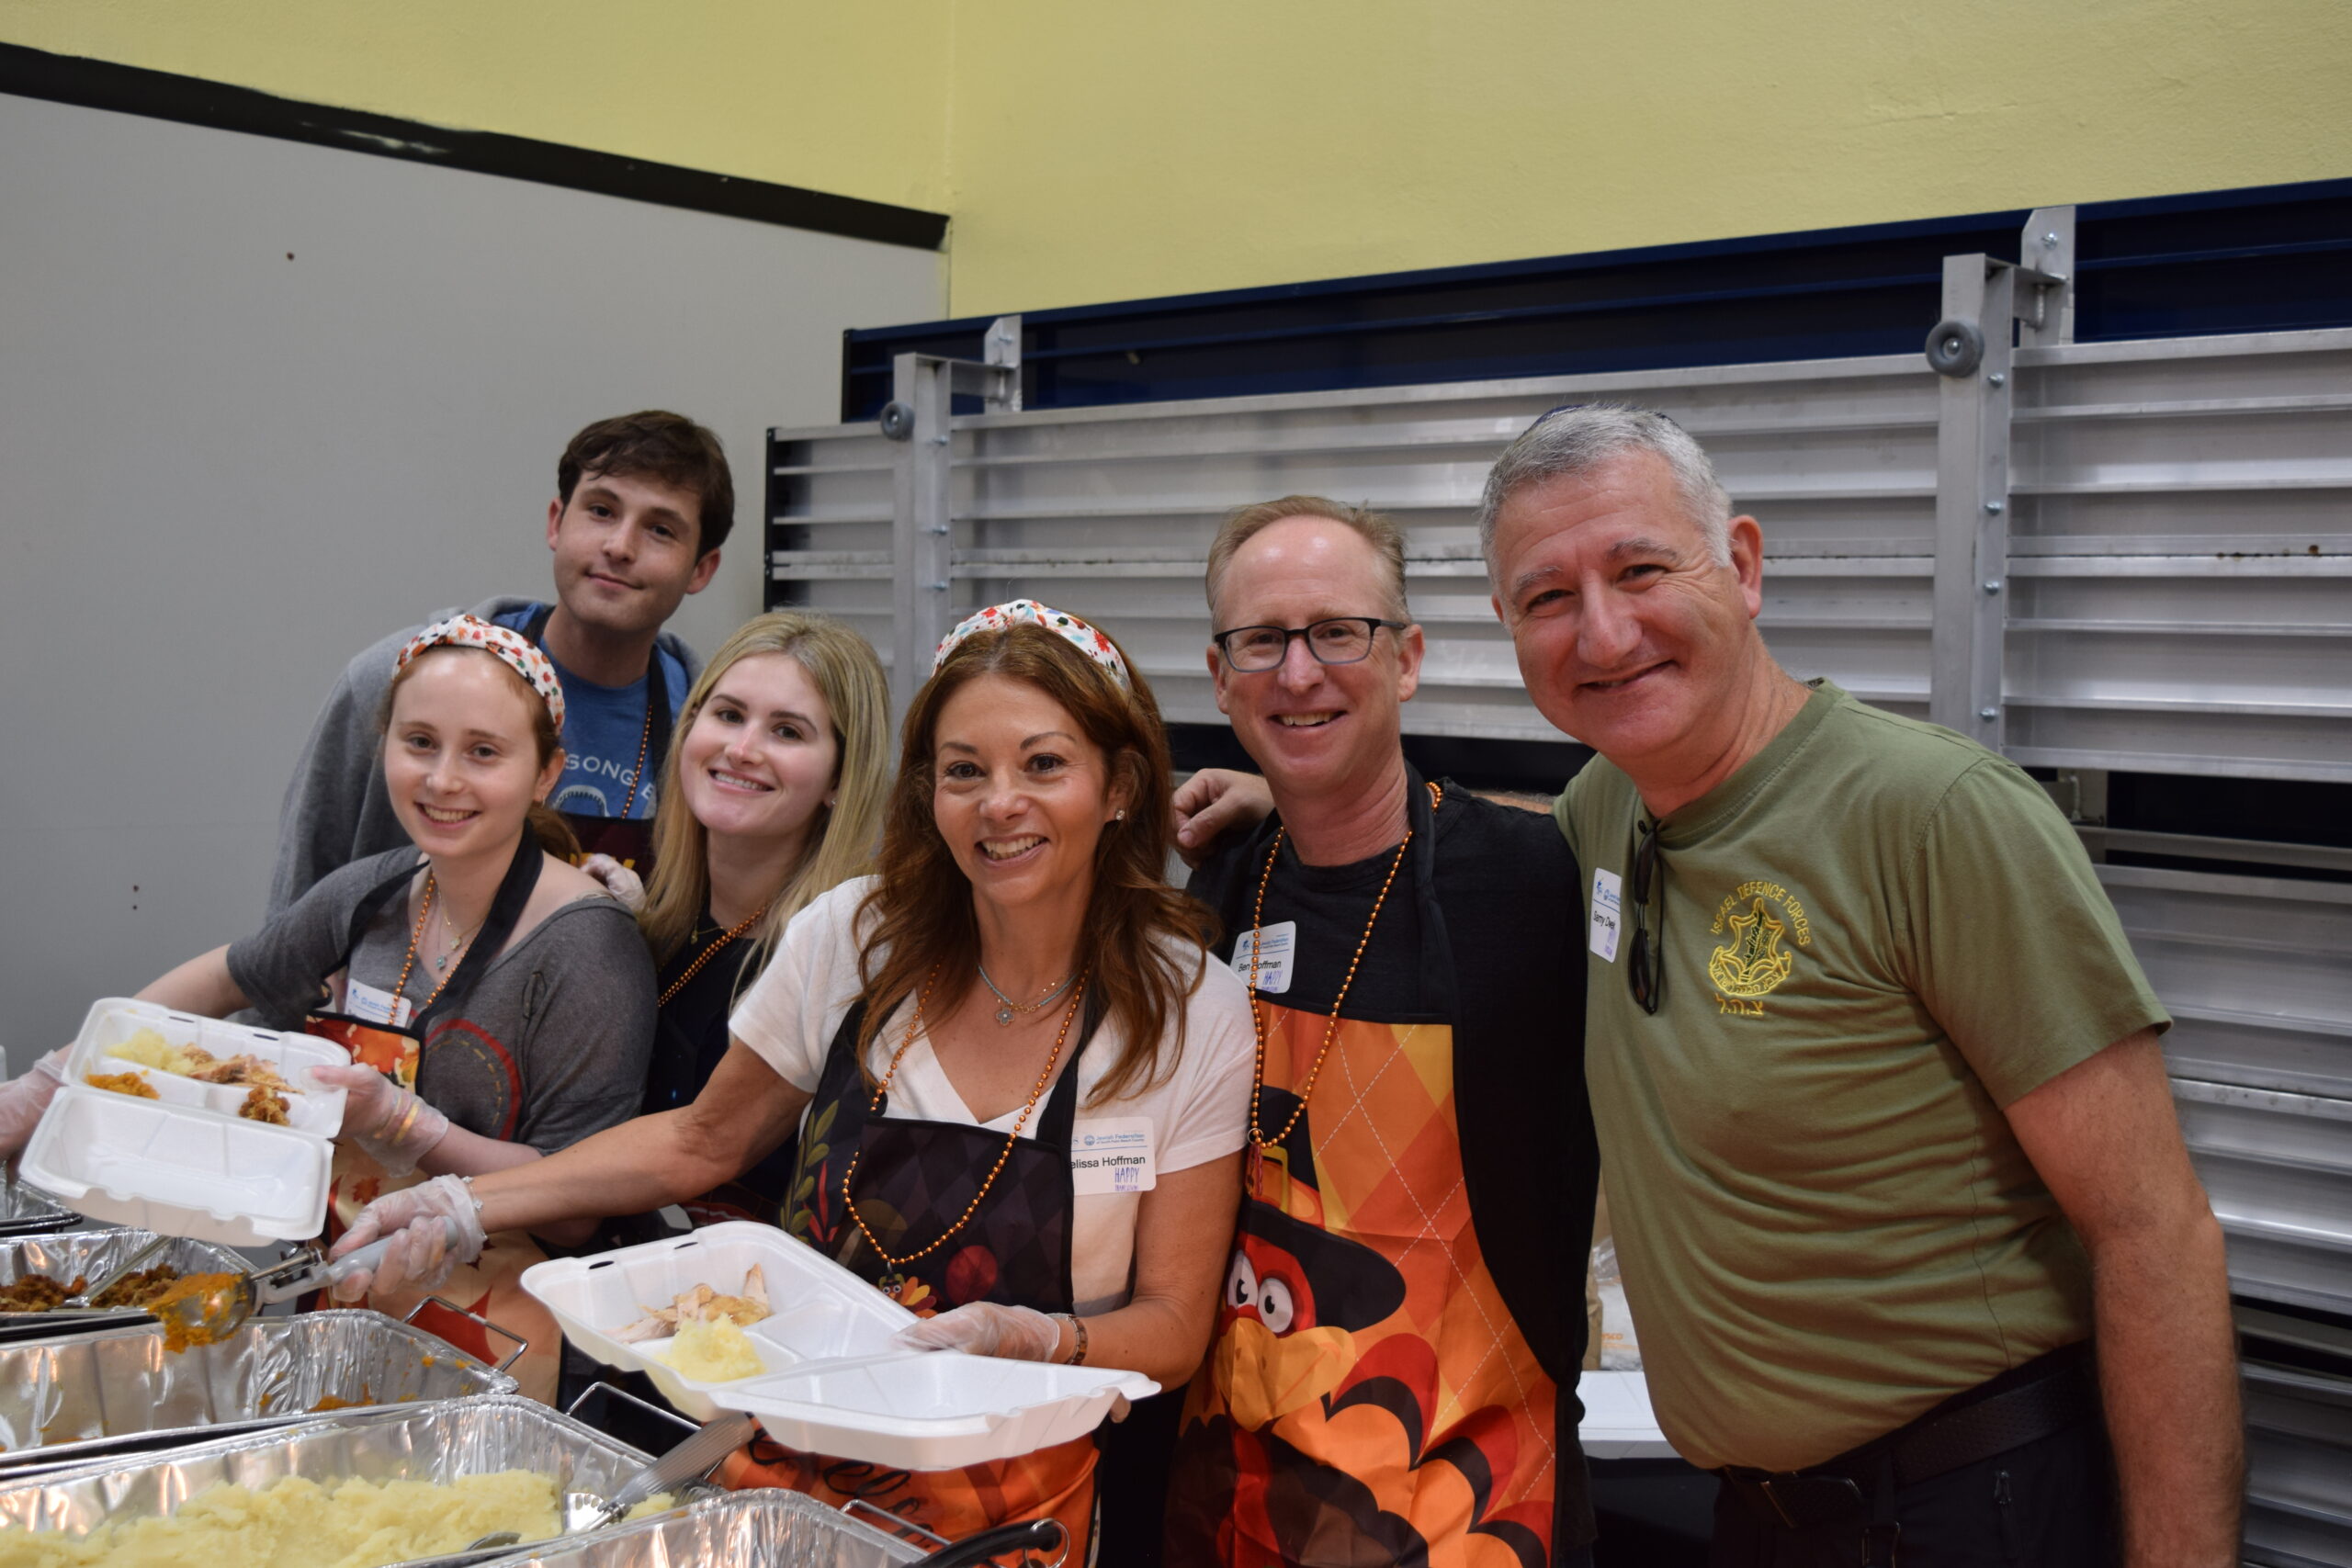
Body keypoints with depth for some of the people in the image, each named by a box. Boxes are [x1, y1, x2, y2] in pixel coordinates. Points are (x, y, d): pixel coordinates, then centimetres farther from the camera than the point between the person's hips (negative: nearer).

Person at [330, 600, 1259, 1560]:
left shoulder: (1190, 1013, -9)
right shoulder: (853, 938, -4)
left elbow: (1171, 1328, -3)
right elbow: (702, 1143, 13)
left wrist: (1027, 1339, -23)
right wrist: (469, 1209, 5)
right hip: (794, 1454, 2)